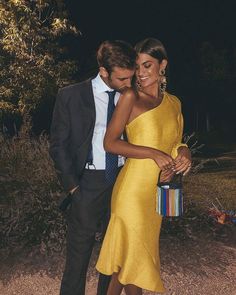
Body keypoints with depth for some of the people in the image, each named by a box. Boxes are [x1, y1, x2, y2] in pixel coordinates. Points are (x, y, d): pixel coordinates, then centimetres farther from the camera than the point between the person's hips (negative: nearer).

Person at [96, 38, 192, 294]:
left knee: (127, 252, 17)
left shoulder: (174, 103, 11)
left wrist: (183, 152, -5)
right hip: (134, 188, -5)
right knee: (133, 252, 7)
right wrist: (153, 154, -18)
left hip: (158, 191, 5)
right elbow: (110, 142, -11)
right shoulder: (131, 97, -6)